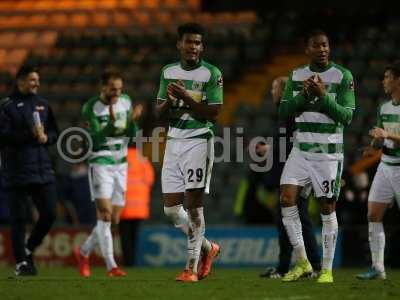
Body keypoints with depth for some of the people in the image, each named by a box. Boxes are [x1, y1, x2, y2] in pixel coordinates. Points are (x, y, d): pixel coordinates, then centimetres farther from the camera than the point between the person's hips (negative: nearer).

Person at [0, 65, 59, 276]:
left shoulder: (43, 104, 14)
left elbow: (54, 132, 18)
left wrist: (46, 137, -4)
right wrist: (30, 135, -20)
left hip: (43, 171, 5)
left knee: (49, 214, 0)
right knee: (19, 219, -1)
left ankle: (28, 250, 20)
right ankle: (21, 263, 7)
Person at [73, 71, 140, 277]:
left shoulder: (126, 102, 5)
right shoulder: (91, 108, -10)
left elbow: (132, 134, 4)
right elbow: (97, 138, -17)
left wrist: (132, 121, -18)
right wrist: (111, 123, -34)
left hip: (121, 165, 6)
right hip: (100, 164, -6)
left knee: (114, 219, 7)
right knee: (105, 213, -16)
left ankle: (83, 252, 27)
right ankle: (111, 266, -19)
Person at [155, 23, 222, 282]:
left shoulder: (212, 74, -5)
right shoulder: (168, 72, 11)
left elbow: (213, 114, -10)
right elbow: (159, 113, 12)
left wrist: (186, 98, -19)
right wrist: (169, 100, -9)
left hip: (199, 141, -6)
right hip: (174, 141, 6)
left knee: (194, 204, -9)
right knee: (171, 208, 3)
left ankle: (192, 267, -5)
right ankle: (208, 248, 24)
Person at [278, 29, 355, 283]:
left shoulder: (343, 76, -4)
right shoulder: (296, 76, 9)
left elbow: (347, 116, -10)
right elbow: (283, 113, 5)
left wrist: (323, 96, -21)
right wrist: (304, 95, -11)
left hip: (329, 152, -4)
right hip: (301, 150, 4)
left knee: (327, 208, -1)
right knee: (287, 199, -10)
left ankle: (327, 269, 8)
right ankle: (302, 262, 1)